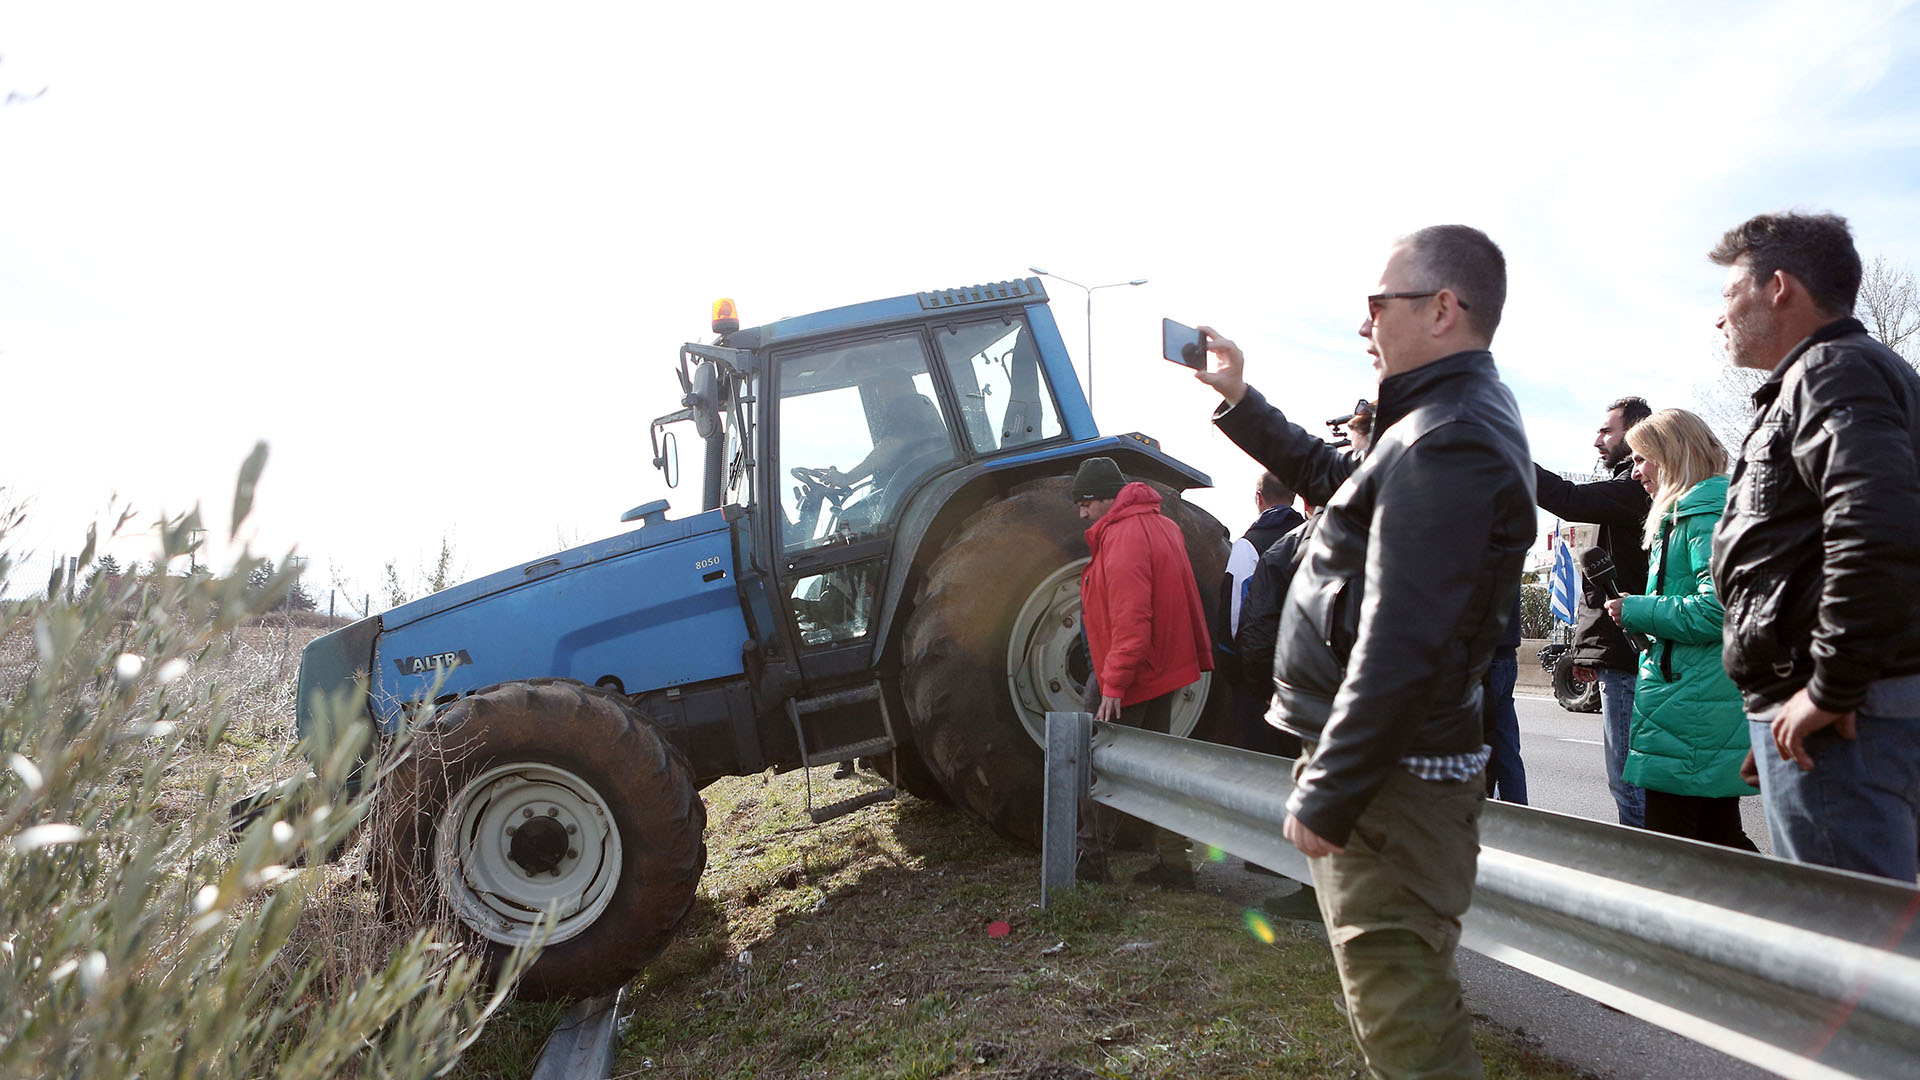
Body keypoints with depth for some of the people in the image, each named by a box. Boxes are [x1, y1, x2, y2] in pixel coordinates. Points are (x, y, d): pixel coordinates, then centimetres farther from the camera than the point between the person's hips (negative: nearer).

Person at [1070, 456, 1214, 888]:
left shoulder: (1123, 537, -21)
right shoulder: (1160, 525, 11)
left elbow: (1130, 621, -27)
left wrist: (1113, 685, -25)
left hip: (1131, 675, -10)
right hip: (1165, 671, 10)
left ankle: (1092, 860, 9)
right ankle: (1174, 863, 18)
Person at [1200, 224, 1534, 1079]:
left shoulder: (1445, 444, -21)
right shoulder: (1461, 420, 14)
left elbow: (1399, 647, -27)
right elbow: (1334, 478, 28)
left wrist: (1325, 795, -21)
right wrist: (1239, 400, 23)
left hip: (1392, 775, -11)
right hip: (1397, 761, 11)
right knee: (1404, 991, 24)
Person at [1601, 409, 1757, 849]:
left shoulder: (1706, 512, -12)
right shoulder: (1698, 510, 20)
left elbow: (1716, 610, -23)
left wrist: (1636, 611, -10)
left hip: (1688, 707, -11)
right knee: (1720, 837, 16)